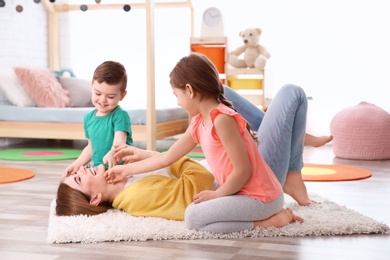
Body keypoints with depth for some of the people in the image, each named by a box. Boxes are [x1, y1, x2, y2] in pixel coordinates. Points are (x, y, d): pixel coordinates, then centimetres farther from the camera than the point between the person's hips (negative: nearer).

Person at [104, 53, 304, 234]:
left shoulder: (222, 120, -20)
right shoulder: (199, 123, 9)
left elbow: (243, 171, -21)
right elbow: (166, 158, 17)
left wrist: (216, 195, -7)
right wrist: (126, 170, 22)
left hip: (260, 197, -9)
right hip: (246, 193, 9)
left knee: (193, 217, -14)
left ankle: (269, 221, -8)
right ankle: (269, 213, 10)